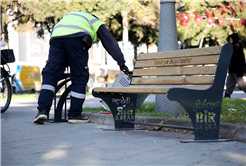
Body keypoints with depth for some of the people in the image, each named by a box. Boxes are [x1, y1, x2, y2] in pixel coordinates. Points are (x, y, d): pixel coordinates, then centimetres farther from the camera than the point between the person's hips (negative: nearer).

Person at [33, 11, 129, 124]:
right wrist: (122, 63, 32)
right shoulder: (97, 23, 32)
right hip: (76, 39, -3)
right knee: (79, 77, 7)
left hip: (56, 37, 4)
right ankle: (74, 115, 8)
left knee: (50, 74, 6)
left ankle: (43, 110, -8)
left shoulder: (68, 16, 45)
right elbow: (111, 43, 28)